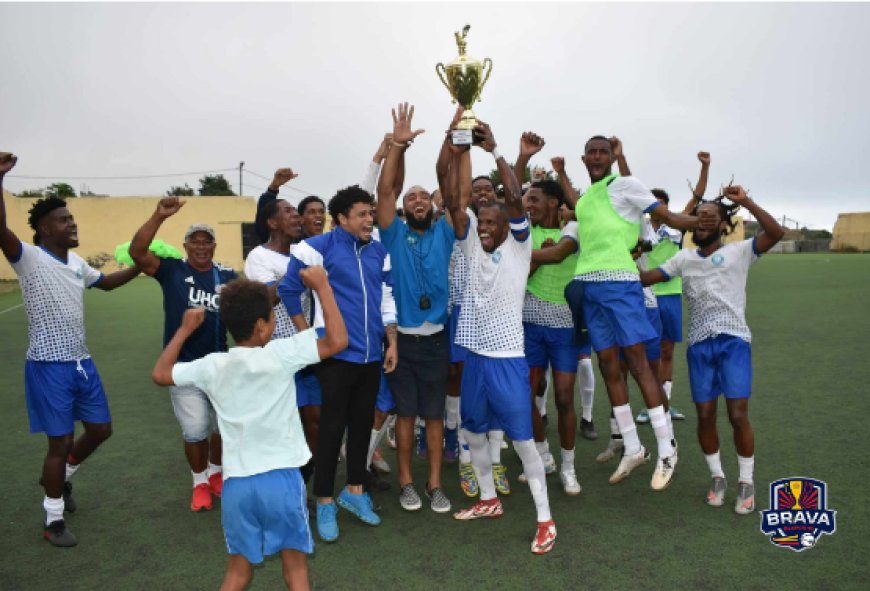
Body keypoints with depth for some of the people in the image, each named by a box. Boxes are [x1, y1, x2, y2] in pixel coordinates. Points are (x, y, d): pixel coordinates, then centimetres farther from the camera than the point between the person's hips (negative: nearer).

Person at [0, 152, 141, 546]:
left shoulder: (76, 262, 9)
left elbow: (107, 282, 27)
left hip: (82, 362, 7)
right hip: (49, 367, -7)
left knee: (100, 429, 15)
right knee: (60, 441, 0)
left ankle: (61, 476, 42)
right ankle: (54, 521, 19)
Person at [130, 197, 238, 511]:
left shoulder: (227, 275, 0)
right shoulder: (171, 269, -7)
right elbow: (136, 252, -22)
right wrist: (159, 216, -32)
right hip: (184, 366, -3)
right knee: (195, 430, 2)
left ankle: (216, 473, 40)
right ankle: (200, 482, 28)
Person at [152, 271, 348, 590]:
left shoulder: (212, 366, 1)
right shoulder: (279, 354, -12)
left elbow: (160, 373, 15)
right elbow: (338, 341, -15)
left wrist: (185, 330, 24)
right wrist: (322, 286, -7)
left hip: (236, 484, 4)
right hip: (282, 479, -3)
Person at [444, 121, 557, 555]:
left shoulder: (518, 246, -4)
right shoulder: (473, 246, 5)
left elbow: (515, 199, -19)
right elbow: (453, 201, -5)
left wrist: (494, 150, -19)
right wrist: (460, 151, -10)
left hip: (508, 358, -5)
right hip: (475, 355, 5)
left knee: (522, 439, -1)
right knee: (472, 432, 16)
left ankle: (545, 520, 12)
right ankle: (489, 500, 36)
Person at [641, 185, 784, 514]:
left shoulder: (738, 252, 2)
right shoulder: (684, 258, 12)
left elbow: (775, 233, -13)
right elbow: (645, 279, 11)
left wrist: (745, 202, -17)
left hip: (733, 341, -3)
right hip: (699, 345, 3)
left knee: (738, 415, -7)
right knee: (705, 416, 4)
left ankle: (747, 482, 13)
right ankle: (717, 477, 24)